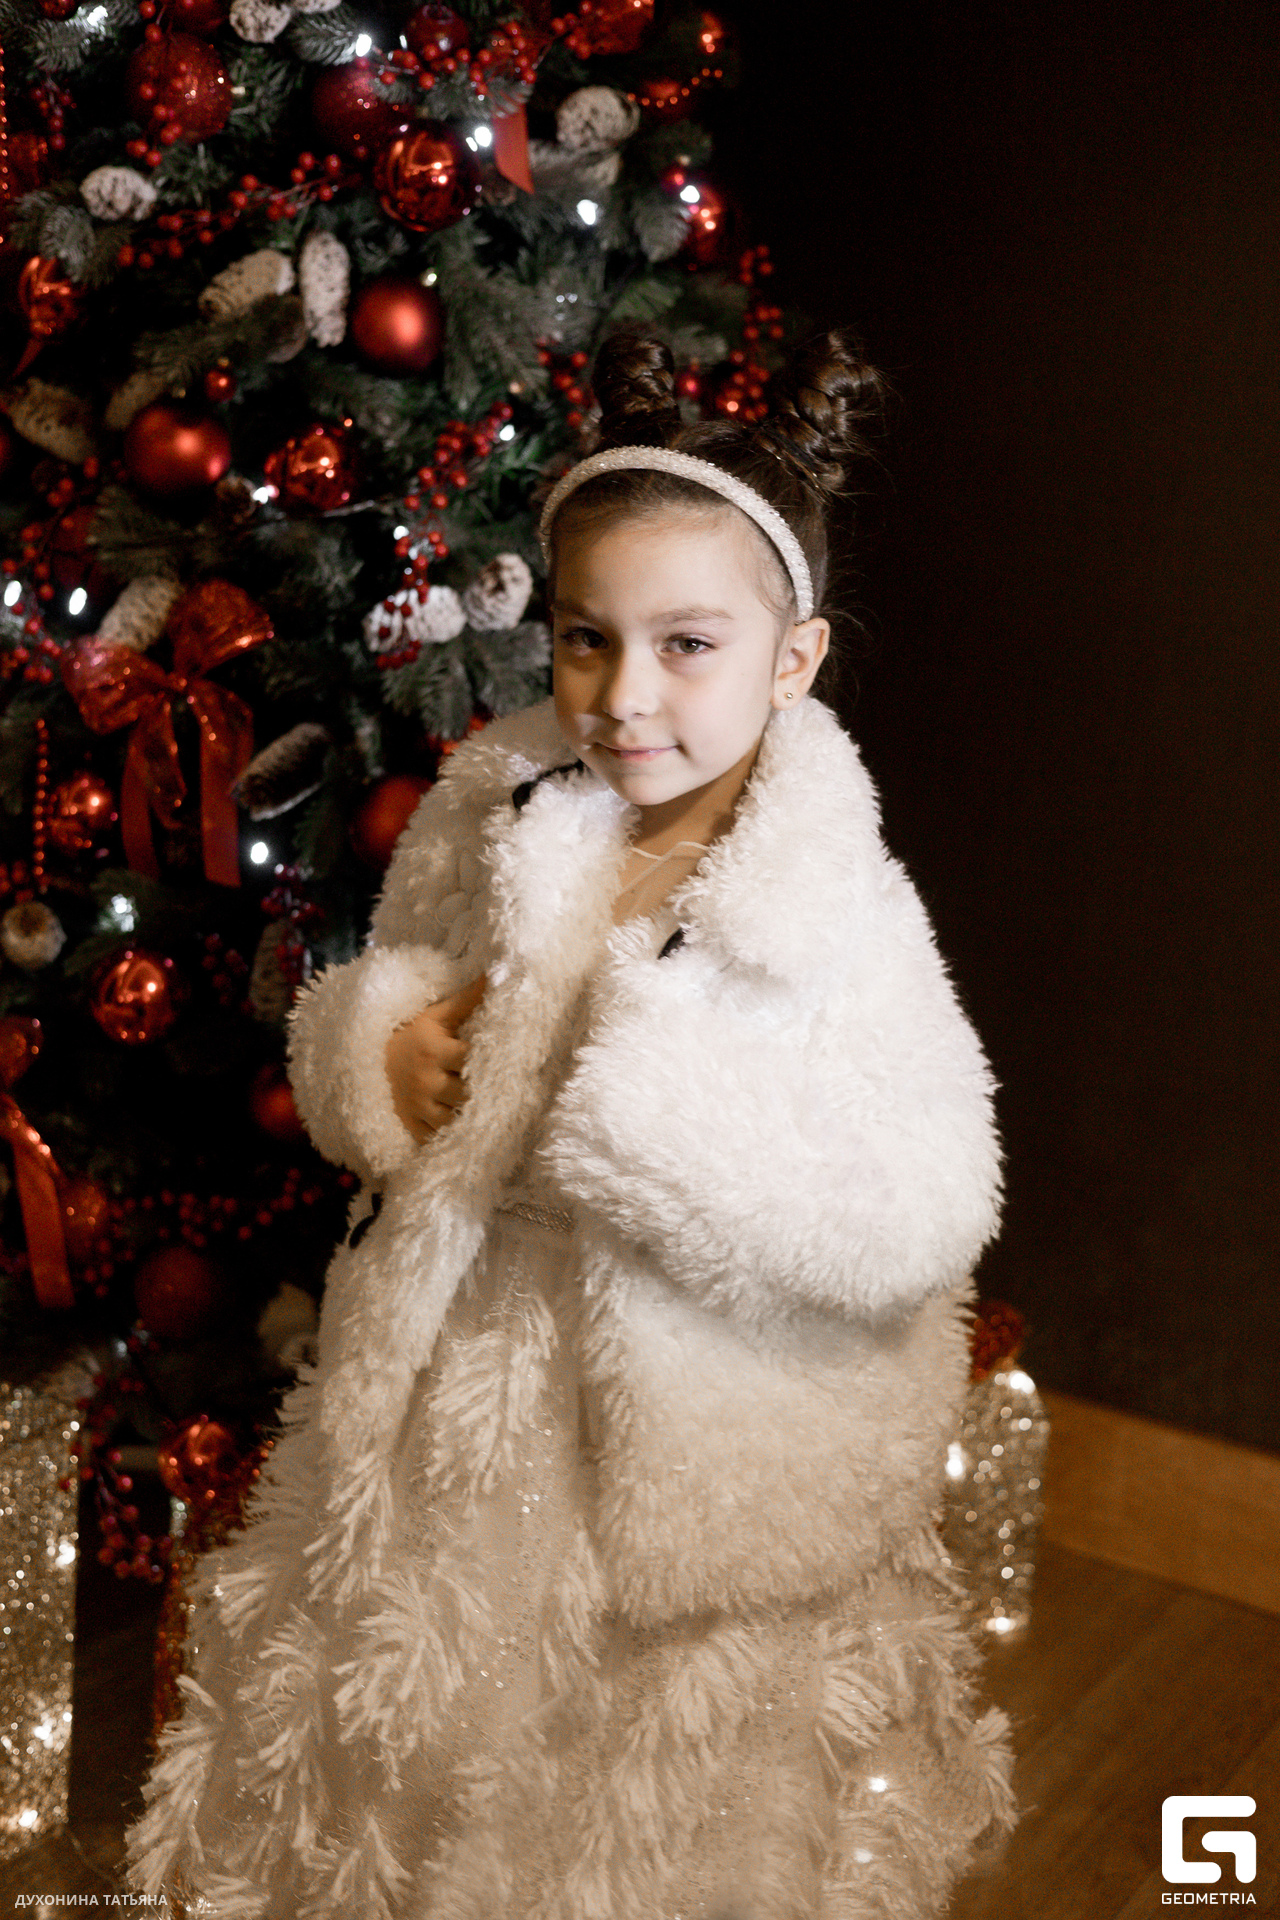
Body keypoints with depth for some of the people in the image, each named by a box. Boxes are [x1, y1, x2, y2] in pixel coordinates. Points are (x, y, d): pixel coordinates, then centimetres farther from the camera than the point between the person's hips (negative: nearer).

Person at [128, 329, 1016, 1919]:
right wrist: (381, 1048, -13)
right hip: (459, 1411, 4)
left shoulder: (836, 916, -19)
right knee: (424, 1789, 24)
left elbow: (922, 1217, -24)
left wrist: (633, 1095, -29)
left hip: (700, 1464, -4)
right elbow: (369, 1004, 11)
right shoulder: (488, 828, -5)